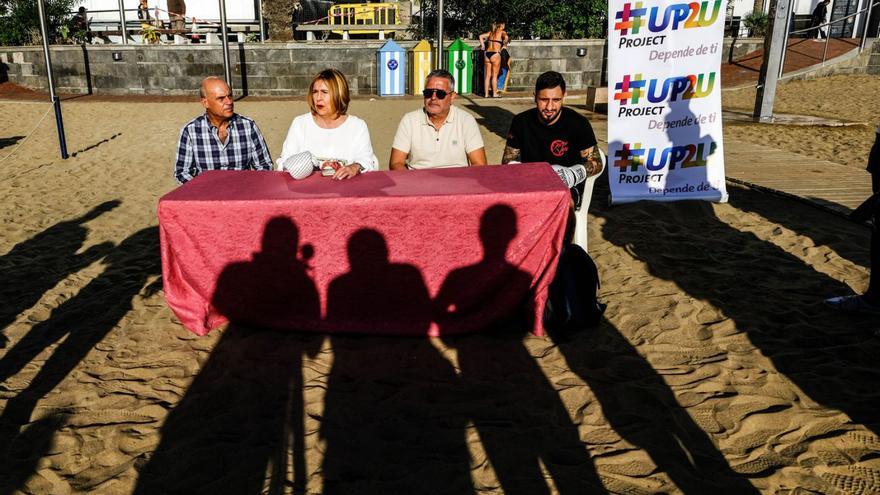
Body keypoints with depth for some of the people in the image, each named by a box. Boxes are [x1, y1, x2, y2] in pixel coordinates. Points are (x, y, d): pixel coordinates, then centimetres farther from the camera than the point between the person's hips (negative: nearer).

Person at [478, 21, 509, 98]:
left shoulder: (491, 32, 16)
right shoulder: (502, 32, 0)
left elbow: (481, 36, 17)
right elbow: (506, 37, -20)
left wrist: (483, 46, 16)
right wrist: (504, 45, -5)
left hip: (487, 53, 5)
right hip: (495, 54, -5)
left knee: (487, 75, 9)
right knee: (494, 75, 2)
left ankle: (486, 93, 11)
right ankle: (494, 93, 5)